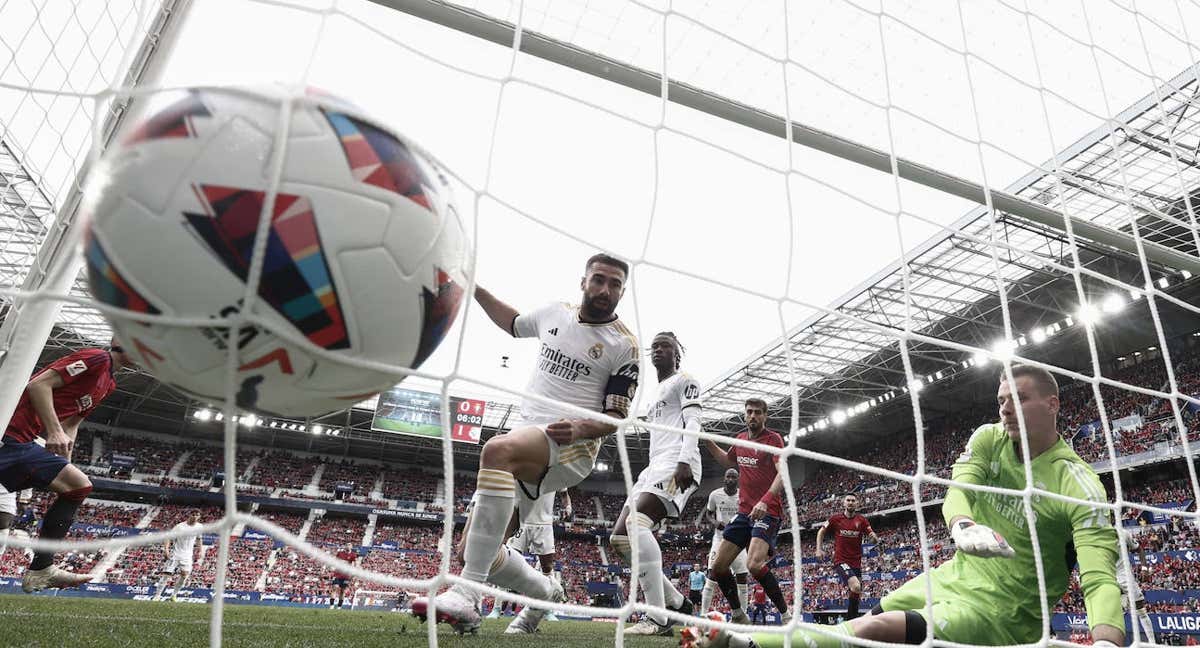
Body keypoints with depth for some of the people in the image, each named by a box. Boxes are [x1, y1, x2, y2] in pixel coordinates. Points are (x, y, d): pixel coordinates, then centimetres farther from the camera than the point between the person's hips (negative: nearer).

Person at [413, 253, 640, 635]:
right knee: (473, 549, 2)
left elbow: (616, 416, -4)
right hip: (526, 439, 7)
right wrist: (473, 288, 24)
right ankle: (546, 594, 30)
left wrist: (582, 427, -25)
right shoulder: (555, 313, 11)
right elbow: (514, 324, 32)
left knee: (498, 449, -39)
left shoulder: (624, 345, -4)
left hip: (572, 446, -6)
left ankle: (466, 596, -38)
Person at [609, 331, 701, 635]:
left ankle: (657, 617, -30)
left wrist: (684, 461, -23)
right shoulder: (656, 394, 32)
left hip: (676, 462, -10)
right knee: (619, 537, 0)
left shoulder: (684, 380, 7)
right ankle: (677, 603, 5)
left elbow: (693, 422, -8)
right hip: (654, 466, 10)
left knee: (637, 523, -29)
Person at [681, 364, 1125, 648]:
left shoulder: (1078, 483, -15)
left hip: (1001, 612, -6)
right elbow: (957, 489, -16)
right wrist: (962, 525, -40)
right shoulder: (988, 439, 1)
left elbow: (1100, 576, -24)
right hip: (954, 577, 6)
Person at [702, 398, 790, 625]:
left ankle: (787, 616, -9)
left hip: (767, 512, -7)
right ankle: (738, 617, 22)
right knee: (718, 566, 4)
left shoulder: (773, 438, -8)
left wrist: (765, 500, -35)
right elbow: (728, 461, 33)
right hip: (744, 512, 7)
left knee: (754, 564, -28)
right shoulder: (740, 438, 12)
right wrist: (707, 441, 22)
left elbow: (782, 474, -21)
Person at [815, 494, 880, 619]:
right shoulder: (835, 518, -1)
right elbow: (821, 532, 10)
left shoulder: (861, 520, 4)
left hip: (856, 562, 4)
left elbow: (873, 536, -3)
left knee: (855, 594, 9)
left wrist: (875, 539, -26)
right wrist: (819, 549, -1)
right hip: (841, 560, -4)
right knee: (856, 587, -26)